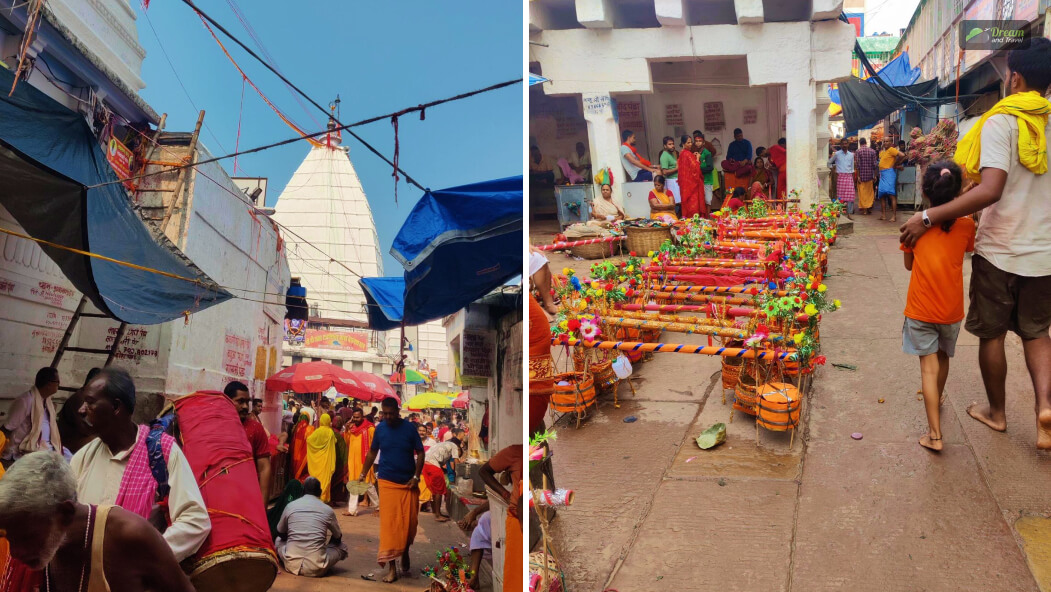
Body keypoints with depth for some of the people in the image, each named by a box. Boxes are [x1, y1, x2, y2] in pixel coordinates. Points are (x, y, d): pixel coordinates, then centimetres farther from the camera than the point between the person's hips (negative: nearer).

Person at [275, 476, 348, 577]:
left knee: (278, 540, 29)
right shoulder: (327, 510, 1)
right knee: (341, 547, 24)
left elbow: (280, 533, 20)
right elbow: (338, 537, 18)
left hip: (292, 565, 1)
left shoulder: (290, 506, 4)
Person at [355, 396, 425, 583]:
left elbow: (420, 453, -1)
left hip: (408, 483, 0)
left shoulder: (409, 428, -4)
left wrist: (416, 477, -9)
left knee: (409, 522, 5)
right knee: (389, 523, -5)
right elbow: (372, 452, 12)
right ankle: (391, 567, -2)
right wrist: (363, 474, 8)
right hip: (387, 482, 0)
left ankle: (405, 552, 34)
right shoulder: (380, 428, 0)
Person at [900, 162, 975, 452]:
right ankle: (937, 398, 51)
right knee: (943, 357, 25)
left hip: (920, 309, -2)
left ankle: (935, 434, -7)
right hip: (951, 310, 2)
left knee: (929, 367, -1)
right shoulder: (966, 226, -8)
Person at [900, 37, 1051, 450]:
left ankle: (996, 411, 27)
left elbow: (990, 190, -27)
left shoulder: (1001, 121, -14)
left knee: (991, 334, 13)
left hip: (1000, 250, -4)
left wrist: (928, 217, -26)